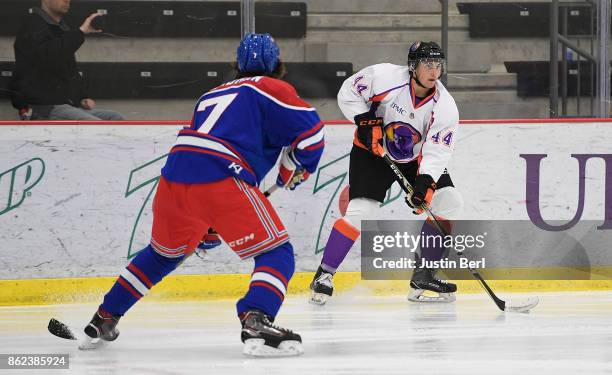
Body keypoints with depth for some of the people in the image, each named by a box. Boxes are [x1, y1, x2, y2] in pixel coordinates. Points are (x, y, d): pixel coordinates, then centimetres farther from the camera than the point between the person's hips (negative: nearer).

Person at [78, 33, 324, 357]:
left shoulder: (212, 95, 32)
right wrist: (292, 172, 19)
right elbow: (311, 135, -2)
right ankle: (256, 323, -24)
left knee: (162, 254, 29)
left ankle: (104, 319, 34)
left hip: (174, 179, 7)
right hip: (224, 181, -7)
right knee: (276, 254, 0)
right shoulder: (271, 89, 11)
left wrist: (207, 229, 40)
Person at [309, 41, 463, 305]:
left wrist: (425, 184, -37)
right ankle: (324, 275, -9)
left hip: (416, 158, 4)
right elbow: (347, 93, -11)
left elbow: (436, 153, -23)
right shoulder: (385, 76, -24)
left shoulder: (445, 107, -19)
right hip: (371, 152, -4)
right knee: (360, 211, -20)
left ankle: (423, 276, -2)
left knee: (448, 202, -10)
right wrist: (366, 122, -23)